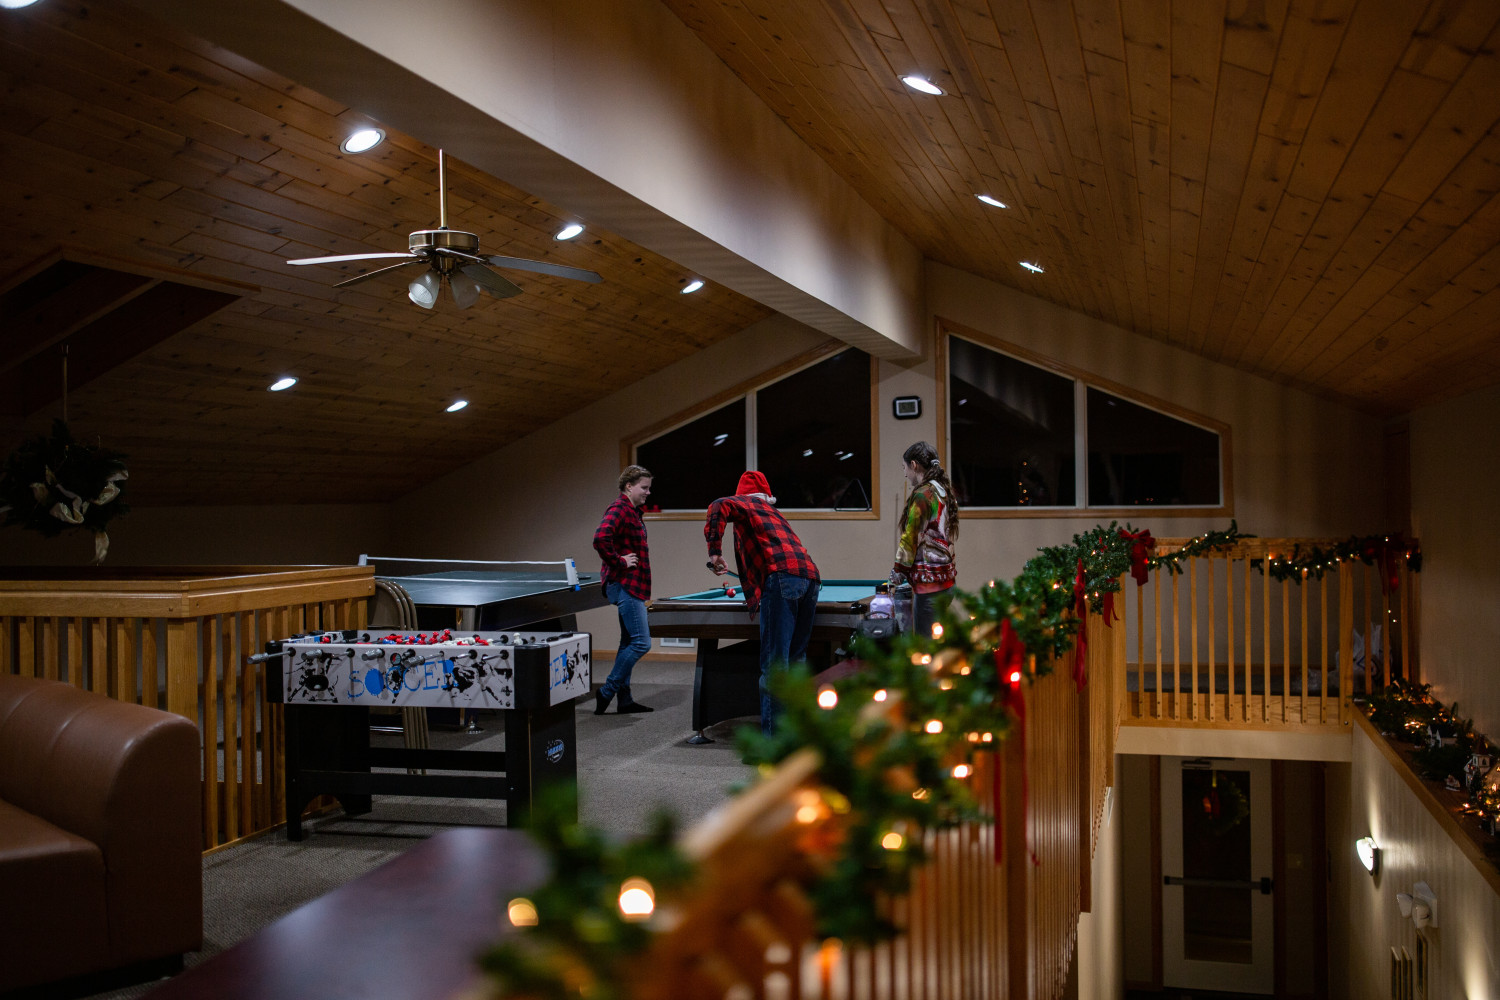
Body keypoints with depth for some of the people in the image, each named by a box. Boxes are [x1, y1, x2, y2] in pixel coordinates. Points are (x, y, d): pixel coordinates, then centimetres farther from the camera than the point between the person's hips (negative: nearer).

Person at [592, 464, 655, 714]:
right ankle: (606, 692, -3)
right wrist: (619, 562, -20)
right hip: (624, 585, -11)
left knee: (629, 642, 12)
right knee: (641, 642, -11)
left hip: (632, 586, 11)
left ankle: (624, 699, 18)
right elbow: (601, 539, -29)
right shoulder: (619, 509, -14)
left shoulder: (632, 511, 18)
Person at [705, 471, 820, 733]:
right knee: (796, 657, 15)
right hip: (809, 576, 8)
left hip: (782, 576, -8)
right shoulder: (773, 512, 36)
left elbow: (719, 506, -8)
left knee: (774, 663, -8)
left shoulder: (744, 504, 15)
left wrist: (714, 551, -4)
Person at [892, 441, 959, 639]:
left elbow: (911, 537, -11)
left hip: (929, 583, -10)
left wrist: (899, 569, 0)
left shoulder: (922, 495, -13)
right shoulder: (944, 491, 14)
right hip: (947, 580, 10)